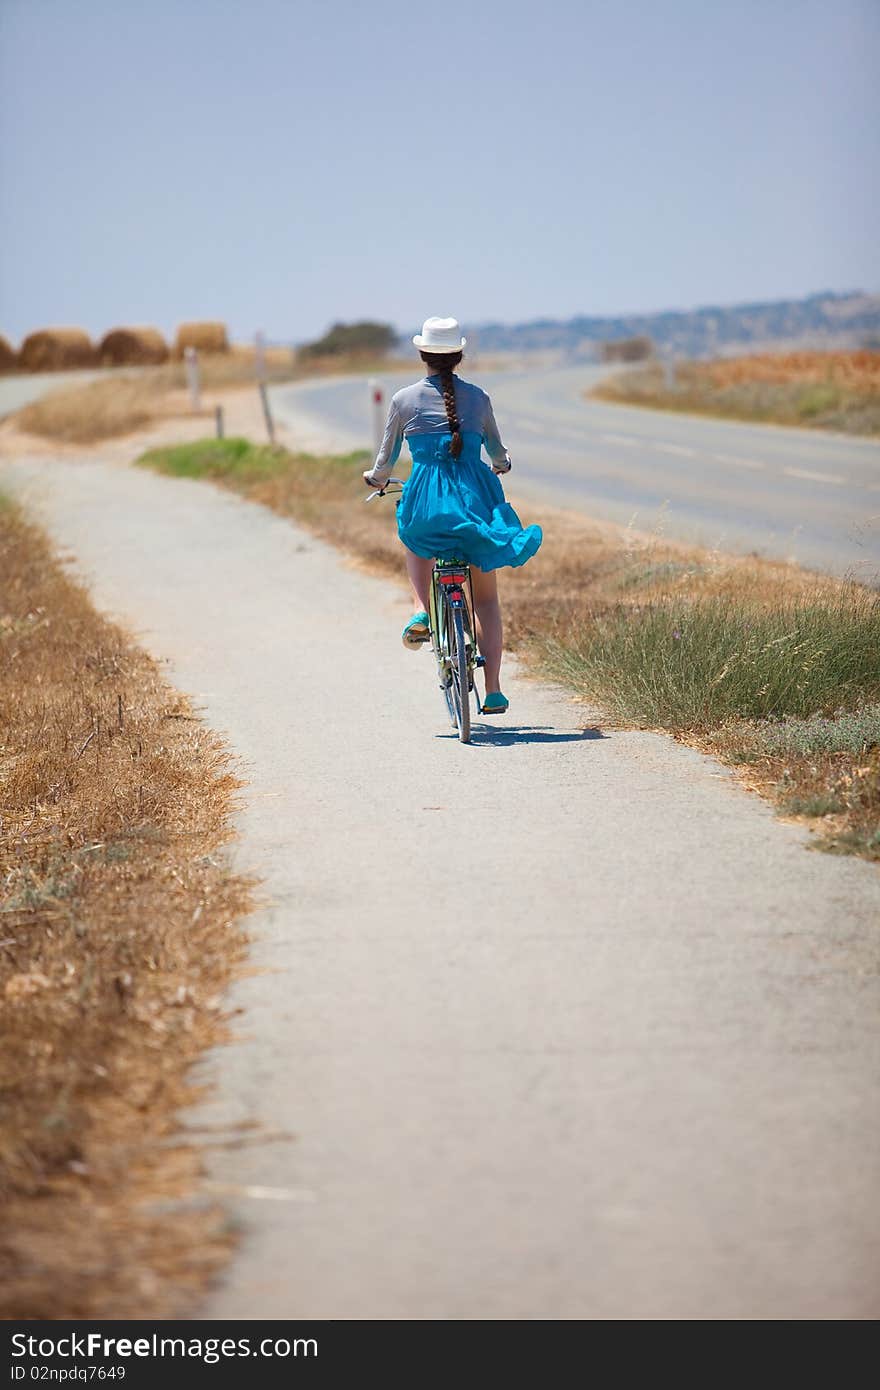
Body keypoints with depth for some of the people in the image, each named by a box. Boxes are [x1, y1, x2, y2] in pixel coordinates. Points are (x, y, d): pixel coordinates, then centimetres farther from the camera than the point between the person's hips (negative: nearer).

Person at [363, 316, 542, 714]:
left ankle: (421, 611, 15)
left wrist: (376, 478, 36)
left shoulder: (404, 399, 4)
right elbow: (498, 453, 23)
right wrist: (500, 466, 46)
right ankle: (493, 692, 5)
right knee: (486, 600, 14)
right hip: (477, 498, 1)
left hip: (426, 500, -1)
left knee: (415, 538, 38)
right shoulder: (478, 397, 7)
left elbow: (386, 461, 14)